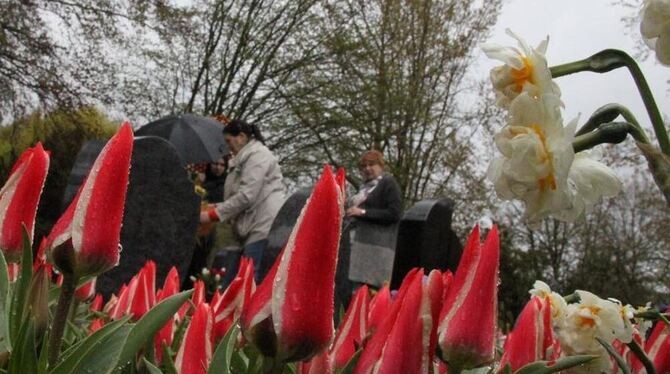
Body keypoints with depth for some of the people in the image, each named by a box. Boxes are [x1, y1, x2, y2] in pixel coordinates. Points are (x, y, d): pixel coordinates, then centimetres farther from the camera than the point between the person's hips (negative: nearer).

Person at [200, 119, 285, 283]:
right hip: (253, 229, 10)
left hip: (264, 227, -10)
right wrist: (218, 208, 7)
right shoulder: (245, 159, 24)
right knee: (231, 280, 7)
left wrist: (213, 214, -11)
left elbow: (246, 196, -16)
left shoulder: (258, 155, -7)